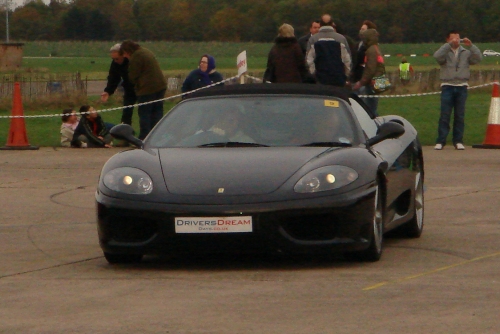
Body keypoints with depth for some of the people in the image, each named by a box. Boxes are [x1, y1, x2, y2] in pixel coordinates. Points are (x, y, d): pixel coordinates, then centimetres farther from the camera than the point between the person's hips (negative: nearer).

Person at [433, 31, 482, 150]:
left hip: (462, 86, 2)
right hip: (447, 86, -2)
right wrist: (449, 44, -19)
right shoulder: (445, 52, 7)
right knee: (445, 115, -6)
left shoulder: (466, 52, 11)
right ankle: (440, 141, -6)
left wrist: (471, 46, -14)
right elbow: (437, 56, -14)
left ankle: (458, 141, 8)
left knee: (460, 116, 3)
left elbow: (478, 58, -3)